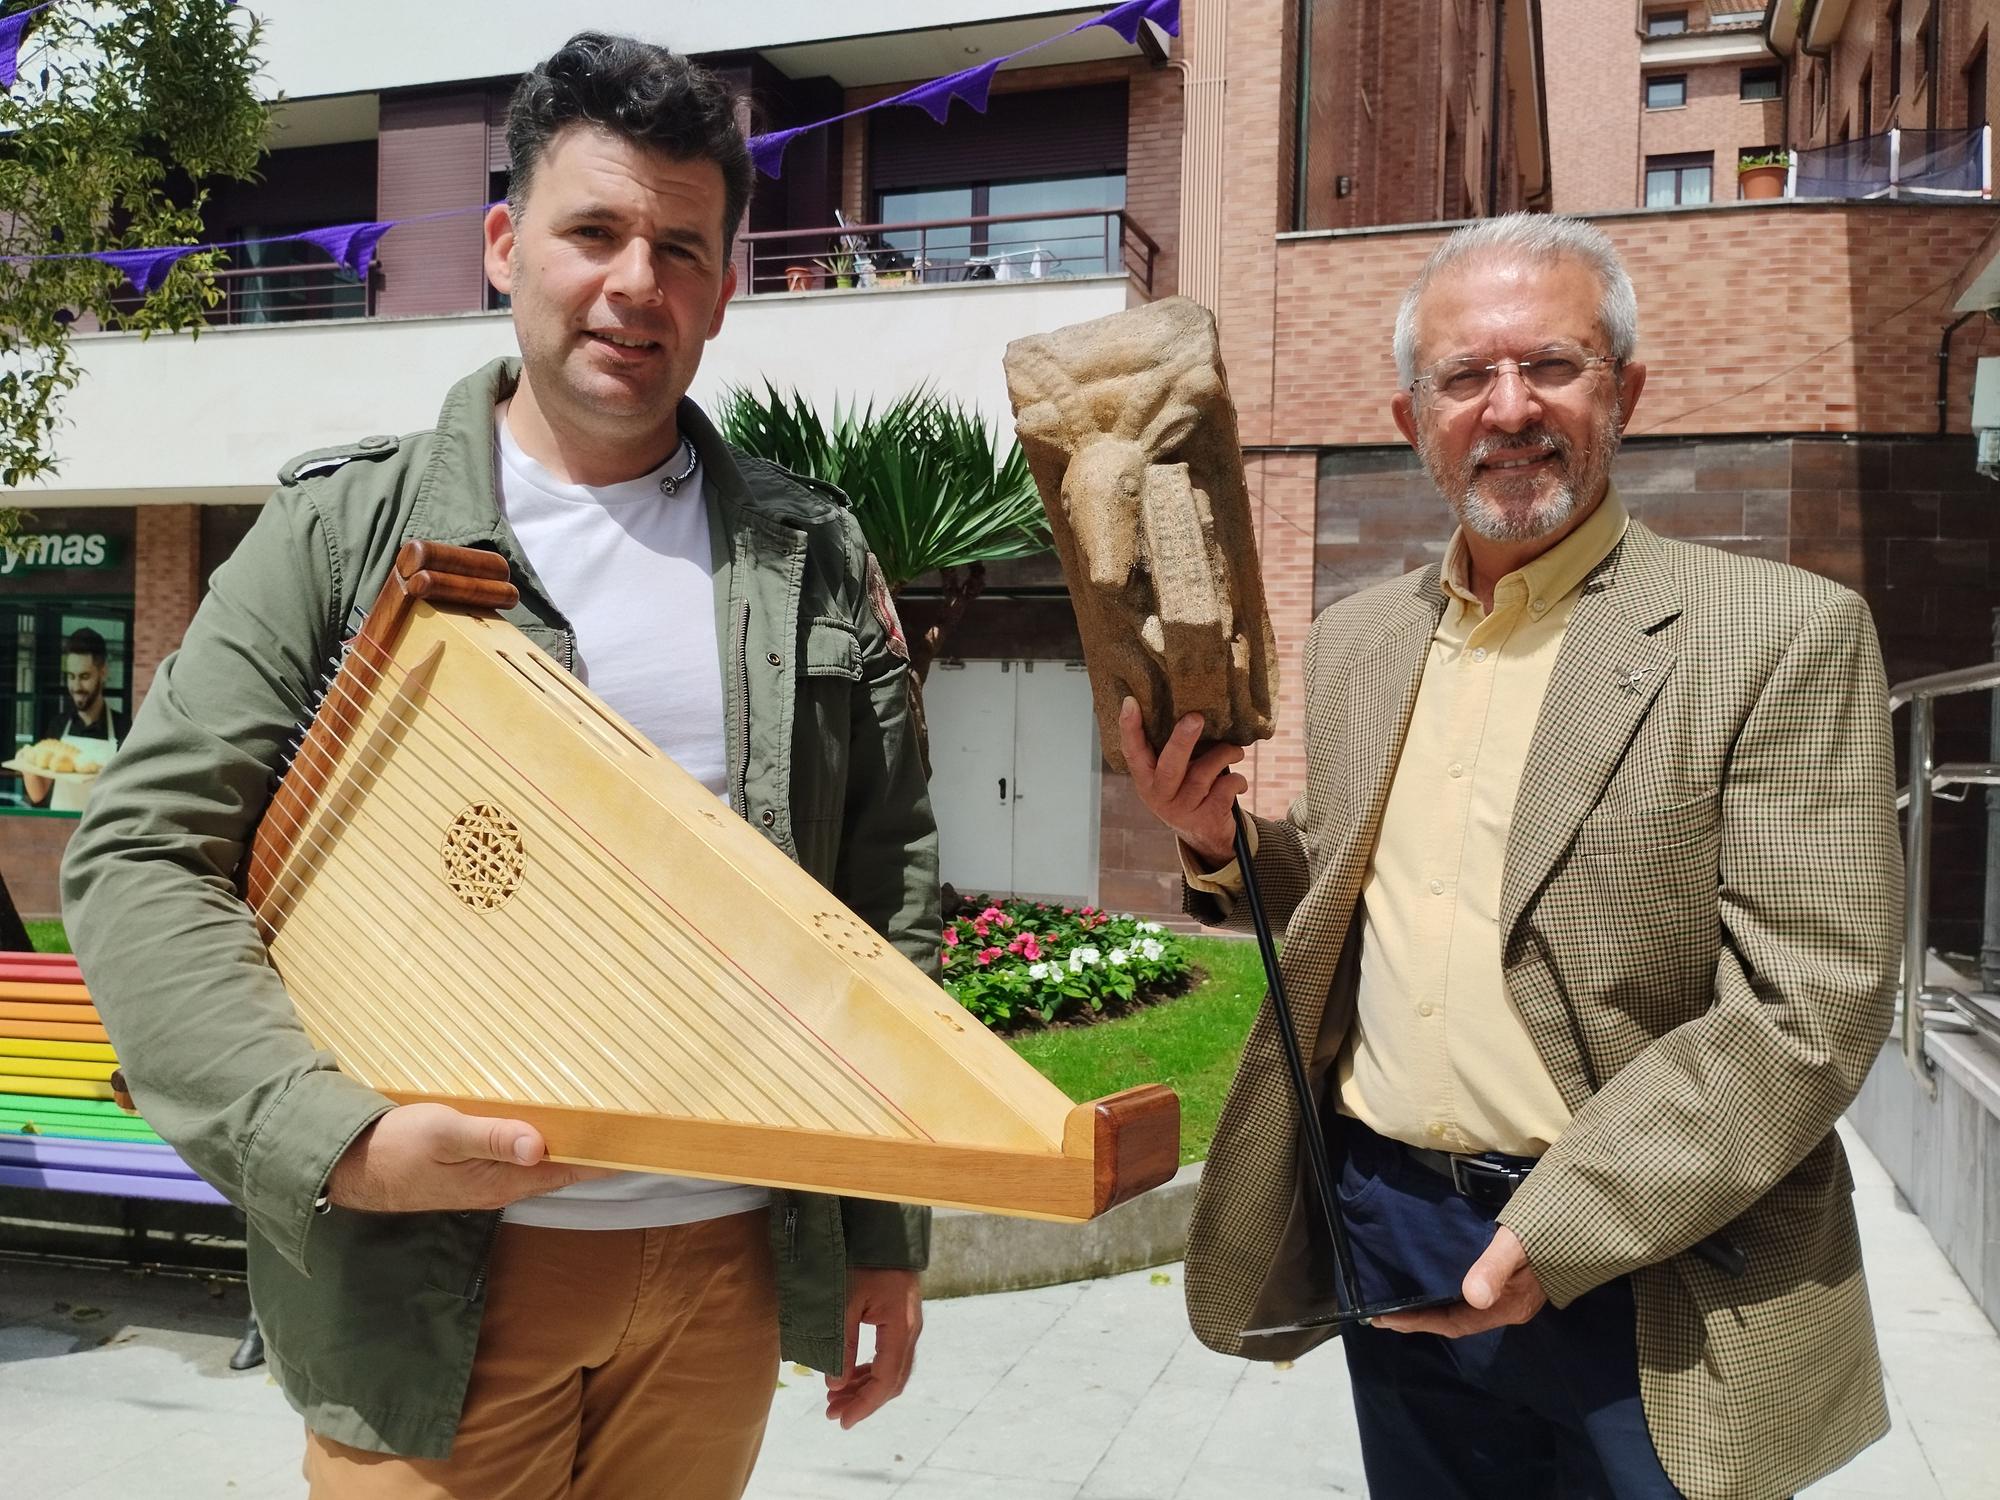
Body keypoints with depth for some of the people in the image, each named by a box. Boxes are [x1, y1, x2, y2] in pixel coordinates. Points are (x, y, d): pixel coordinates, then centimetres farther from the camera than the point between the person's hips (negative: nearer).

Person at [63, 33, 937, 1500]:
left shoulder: (816, 557, 4)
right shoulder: (345, 530, -3)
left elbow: (890, 898, 5)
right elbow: (141, 858, -6)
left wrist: (890, 1233, 5)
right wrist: (333, 1137, -20)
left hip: (733, 1261, 3)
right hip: (432, 1273, -2)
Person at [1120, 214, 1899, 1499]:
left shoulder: (1783, 636, -10)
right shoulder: (1355, 637, 7)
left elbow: (1812, 1014, -14)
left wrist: (1551, 1235, -19)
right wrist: (1224, 845, -4)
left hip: (1642, 1290, -5)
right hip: (1384, 1237, 5)